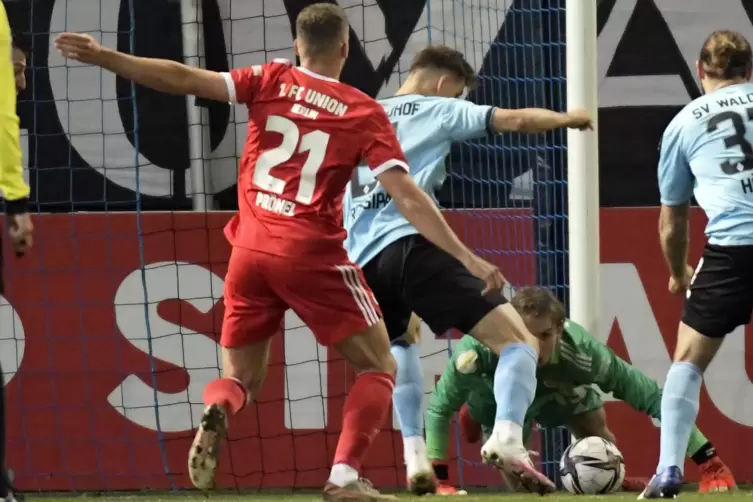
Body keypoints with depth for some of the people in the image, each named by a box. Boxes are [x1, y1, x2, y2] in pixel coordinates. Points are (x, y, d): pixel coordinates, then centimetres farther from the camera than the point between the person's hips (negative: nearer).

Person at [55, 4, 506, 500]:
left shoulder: (270, 82, 5)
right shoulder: (365, 113, 0)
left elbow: (184, 79, -2)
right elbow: (407, 196, -6)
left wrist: (104, 57, 1)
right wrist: (466, 257, -5)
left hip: (251, 251, 3)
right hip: (312, 255, -3)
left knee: (241, 377, 18)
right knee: (380, 366, 11)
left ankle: (216, 414, -19)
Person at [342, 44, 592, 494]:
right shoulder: (437, 111, 13)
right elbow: (515, 120, 5)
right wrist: (566, 118, 20)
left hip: (363, 263, 6)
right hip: (412, 246, -6)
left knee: (397, 348, 37)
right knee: (519, 341, -7)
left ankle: (414, 454, 19)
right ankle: (507, 437, -33)